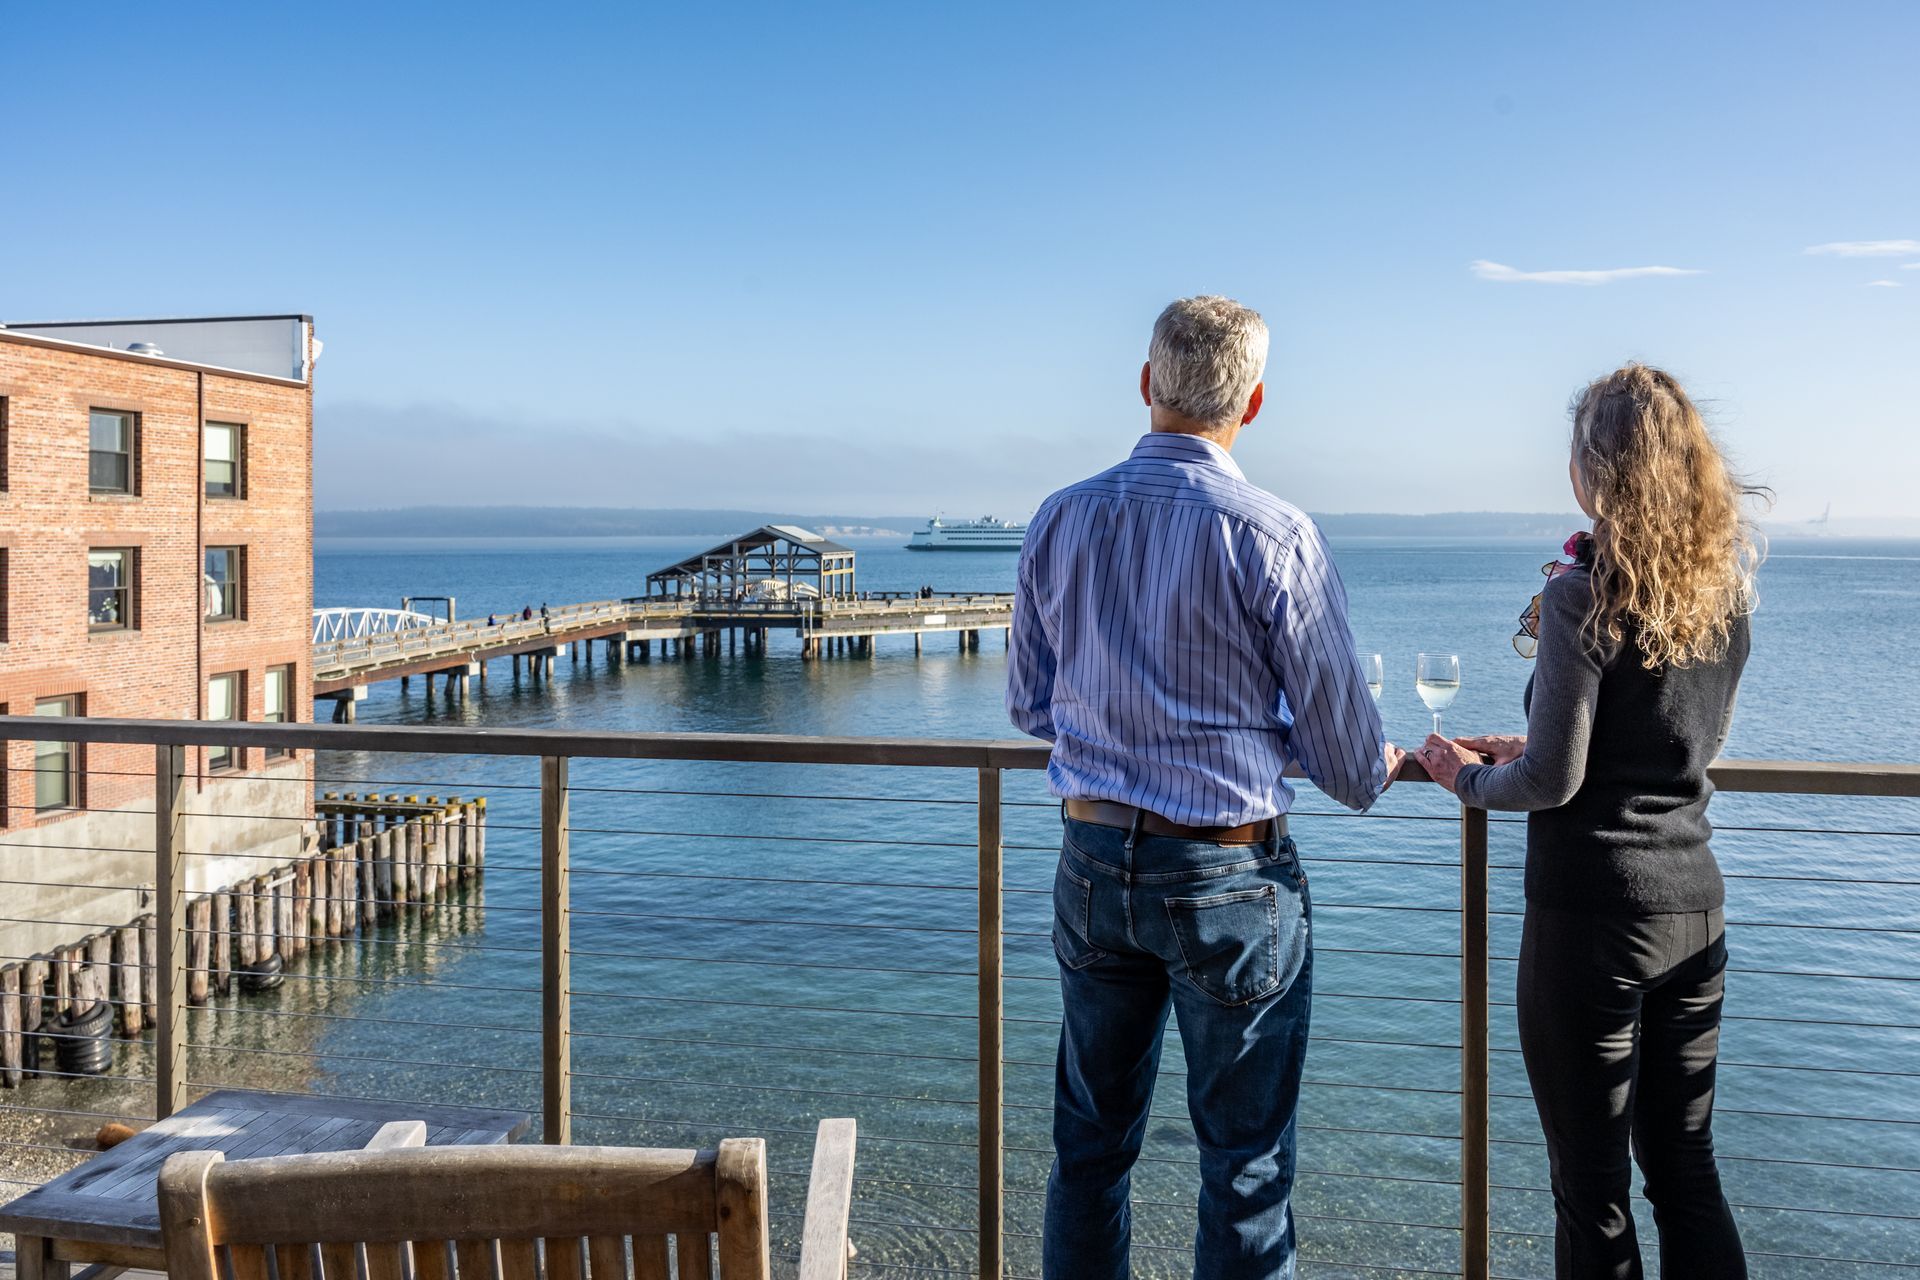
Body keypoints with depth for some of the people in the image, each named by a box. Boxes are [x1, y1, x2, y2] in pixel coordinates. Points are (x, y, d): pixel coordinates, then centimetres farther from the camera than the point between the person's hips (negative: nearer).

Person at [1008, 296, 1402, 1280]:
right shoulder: (1273, 537, -15)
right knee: (1245, 1161, 11)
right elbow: (1336, 726, -6)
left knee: (1090, 1142, 19)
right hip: (1229, 873, -4)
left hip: (1092, 861, 5)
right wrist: (1370, 777, 16)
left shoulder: (1060, 520, -1)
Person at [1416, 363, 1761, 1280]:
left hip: (1591, 919, -7)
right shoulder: (1726, 592, 5)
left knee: (1591, 1189, 6)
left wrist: (1468, 776, 3)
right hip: (1696, 911, 7)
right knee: (1686, 1171, 19)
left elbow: (1552, 781, -16)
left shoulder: (1586, 594, -15)